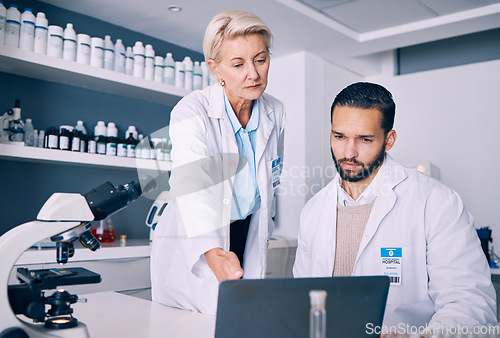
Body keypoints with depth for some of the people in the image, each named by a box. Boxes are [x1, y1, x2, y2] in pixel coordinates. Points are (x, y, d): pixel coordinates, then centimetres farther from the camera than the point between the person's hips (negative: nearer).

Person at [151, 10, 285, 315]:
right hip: (192, 249, -3)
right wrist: (213, 251, -50)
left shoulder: (276, 113, -3)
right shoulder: (191, 113, -19)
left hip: (249, 240, 4)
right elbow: (192, 185, -35)